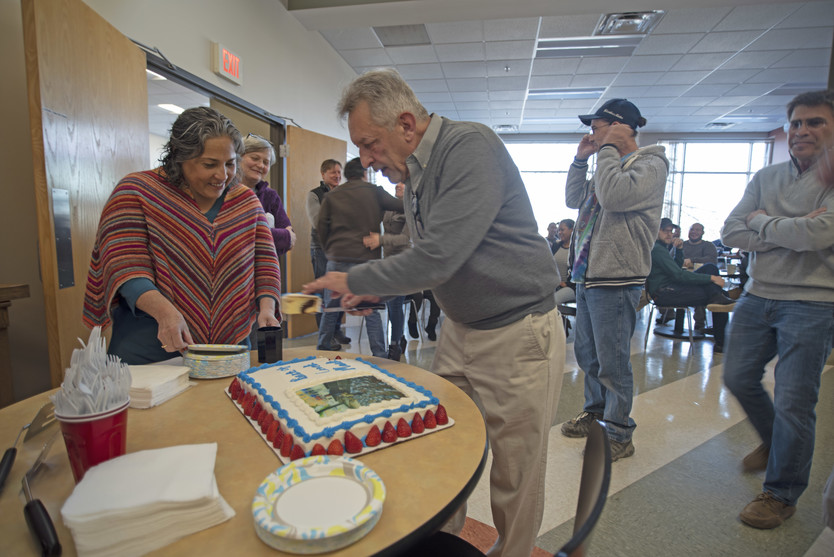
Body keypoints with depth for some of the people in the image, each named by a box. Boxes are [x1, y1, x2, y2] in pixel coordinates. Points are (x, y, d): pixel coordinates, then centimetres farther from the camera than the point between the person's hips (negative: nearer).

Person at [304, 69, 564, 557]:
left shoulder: (471, 147, -19)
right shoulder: (415, 172, 8)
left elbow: (439, 256, -27)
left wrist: (355, 280, -13)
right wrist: (376, 291, 6)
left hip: (519, 333, -8)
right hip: (462, 328, 8)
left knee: (516, 478, 7)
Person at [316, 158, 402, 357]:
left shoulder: (331, 196, 12)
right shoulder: (373, 191, 5)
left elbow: (321, 228, 10)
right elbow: (401, 206, 4)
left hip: (337, 260, 2)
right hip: (366, 259, -2)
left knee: (330, 309, 11)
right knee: (371, 311, 3)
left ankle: (321, 352, 18)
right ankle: (380, 356, 5)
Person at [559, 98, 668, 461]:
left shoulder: (650, 164, -8)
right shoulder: (610, 166, 18)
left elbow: (614, 196, -26)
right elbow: (574, 199, 24)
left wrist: (608, 149, -12)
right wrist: (581, 159, 14)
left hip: (616, 280, -9)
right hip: (588, 275, 9)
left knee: (612, 362, 0)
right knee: (586, 353, 19)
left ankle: (619, 436, 17)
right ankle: (595, 411, 38)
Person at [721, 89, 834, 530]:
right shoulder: (766, 178, 9)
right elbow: (730, 233, -1)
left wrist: (762, 222, -8)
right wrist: (792, 231, -14)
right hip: (757, 296, 6)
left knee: (793, 402, 0)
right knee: (739, 378, 14)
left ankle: (781, 494, 19)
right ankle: (774, 442, 42)